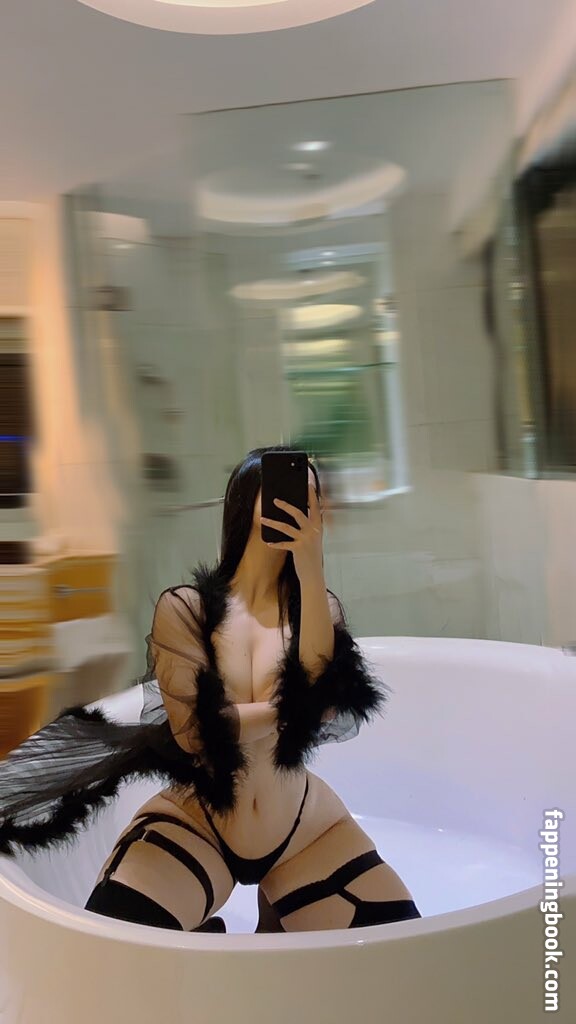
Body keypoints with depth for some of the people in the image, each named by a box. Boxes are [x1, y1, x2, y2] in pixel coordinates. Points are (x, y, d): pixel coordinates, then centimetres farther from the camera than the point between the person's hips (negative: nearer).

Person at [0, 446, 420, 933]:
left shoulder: (315, 603, -3)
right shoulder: (185, 606, -10)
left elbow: (326, 702, -22)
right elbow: (194, 730, -18)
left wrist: (311, 569, -28)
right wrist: (297, 702, -13)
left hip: (306, 831, 3)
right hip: (194, 825, -2)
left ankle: (277, 926, 22)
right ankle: (203, 940, 12)